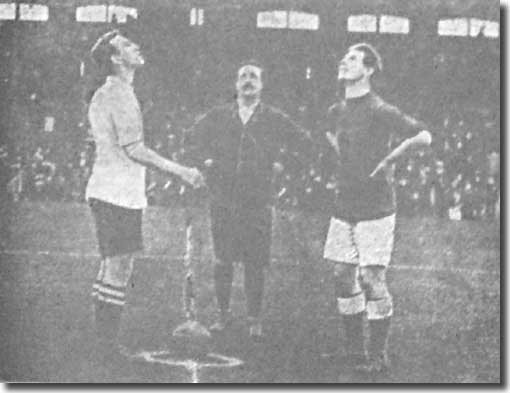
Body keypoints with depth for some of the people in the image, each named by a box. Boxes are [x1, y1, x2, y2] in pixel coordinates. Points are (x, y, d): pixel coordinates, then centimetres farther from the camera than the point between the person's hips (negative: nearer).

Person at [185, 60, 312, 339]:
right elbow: (192, 139, 19)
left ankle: (254, 319, 12)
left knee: (255, 264, 0)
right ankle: (223, 313, 20)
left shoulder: (274, 119, 3)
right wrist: (206, 161, 7)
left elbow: (303, 143, 11)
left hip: (258, 203, -1)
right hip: (223, 199, 1)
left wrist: (282, 165, 3)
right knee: (222, 261, 5)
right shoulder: (218, 116, 6)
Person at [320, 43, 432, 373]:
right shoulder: (336, 112, 9)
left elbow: (424, 137, -22)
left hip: (375, 207, -7)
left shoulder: (380, 111, -13)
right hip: (344, 207, 7)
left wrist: (387, 162, -17)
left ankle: (378, 355, 4)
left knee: (372, 280, -7)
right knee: (343, 279, 6)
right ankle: (355, 352, 18)